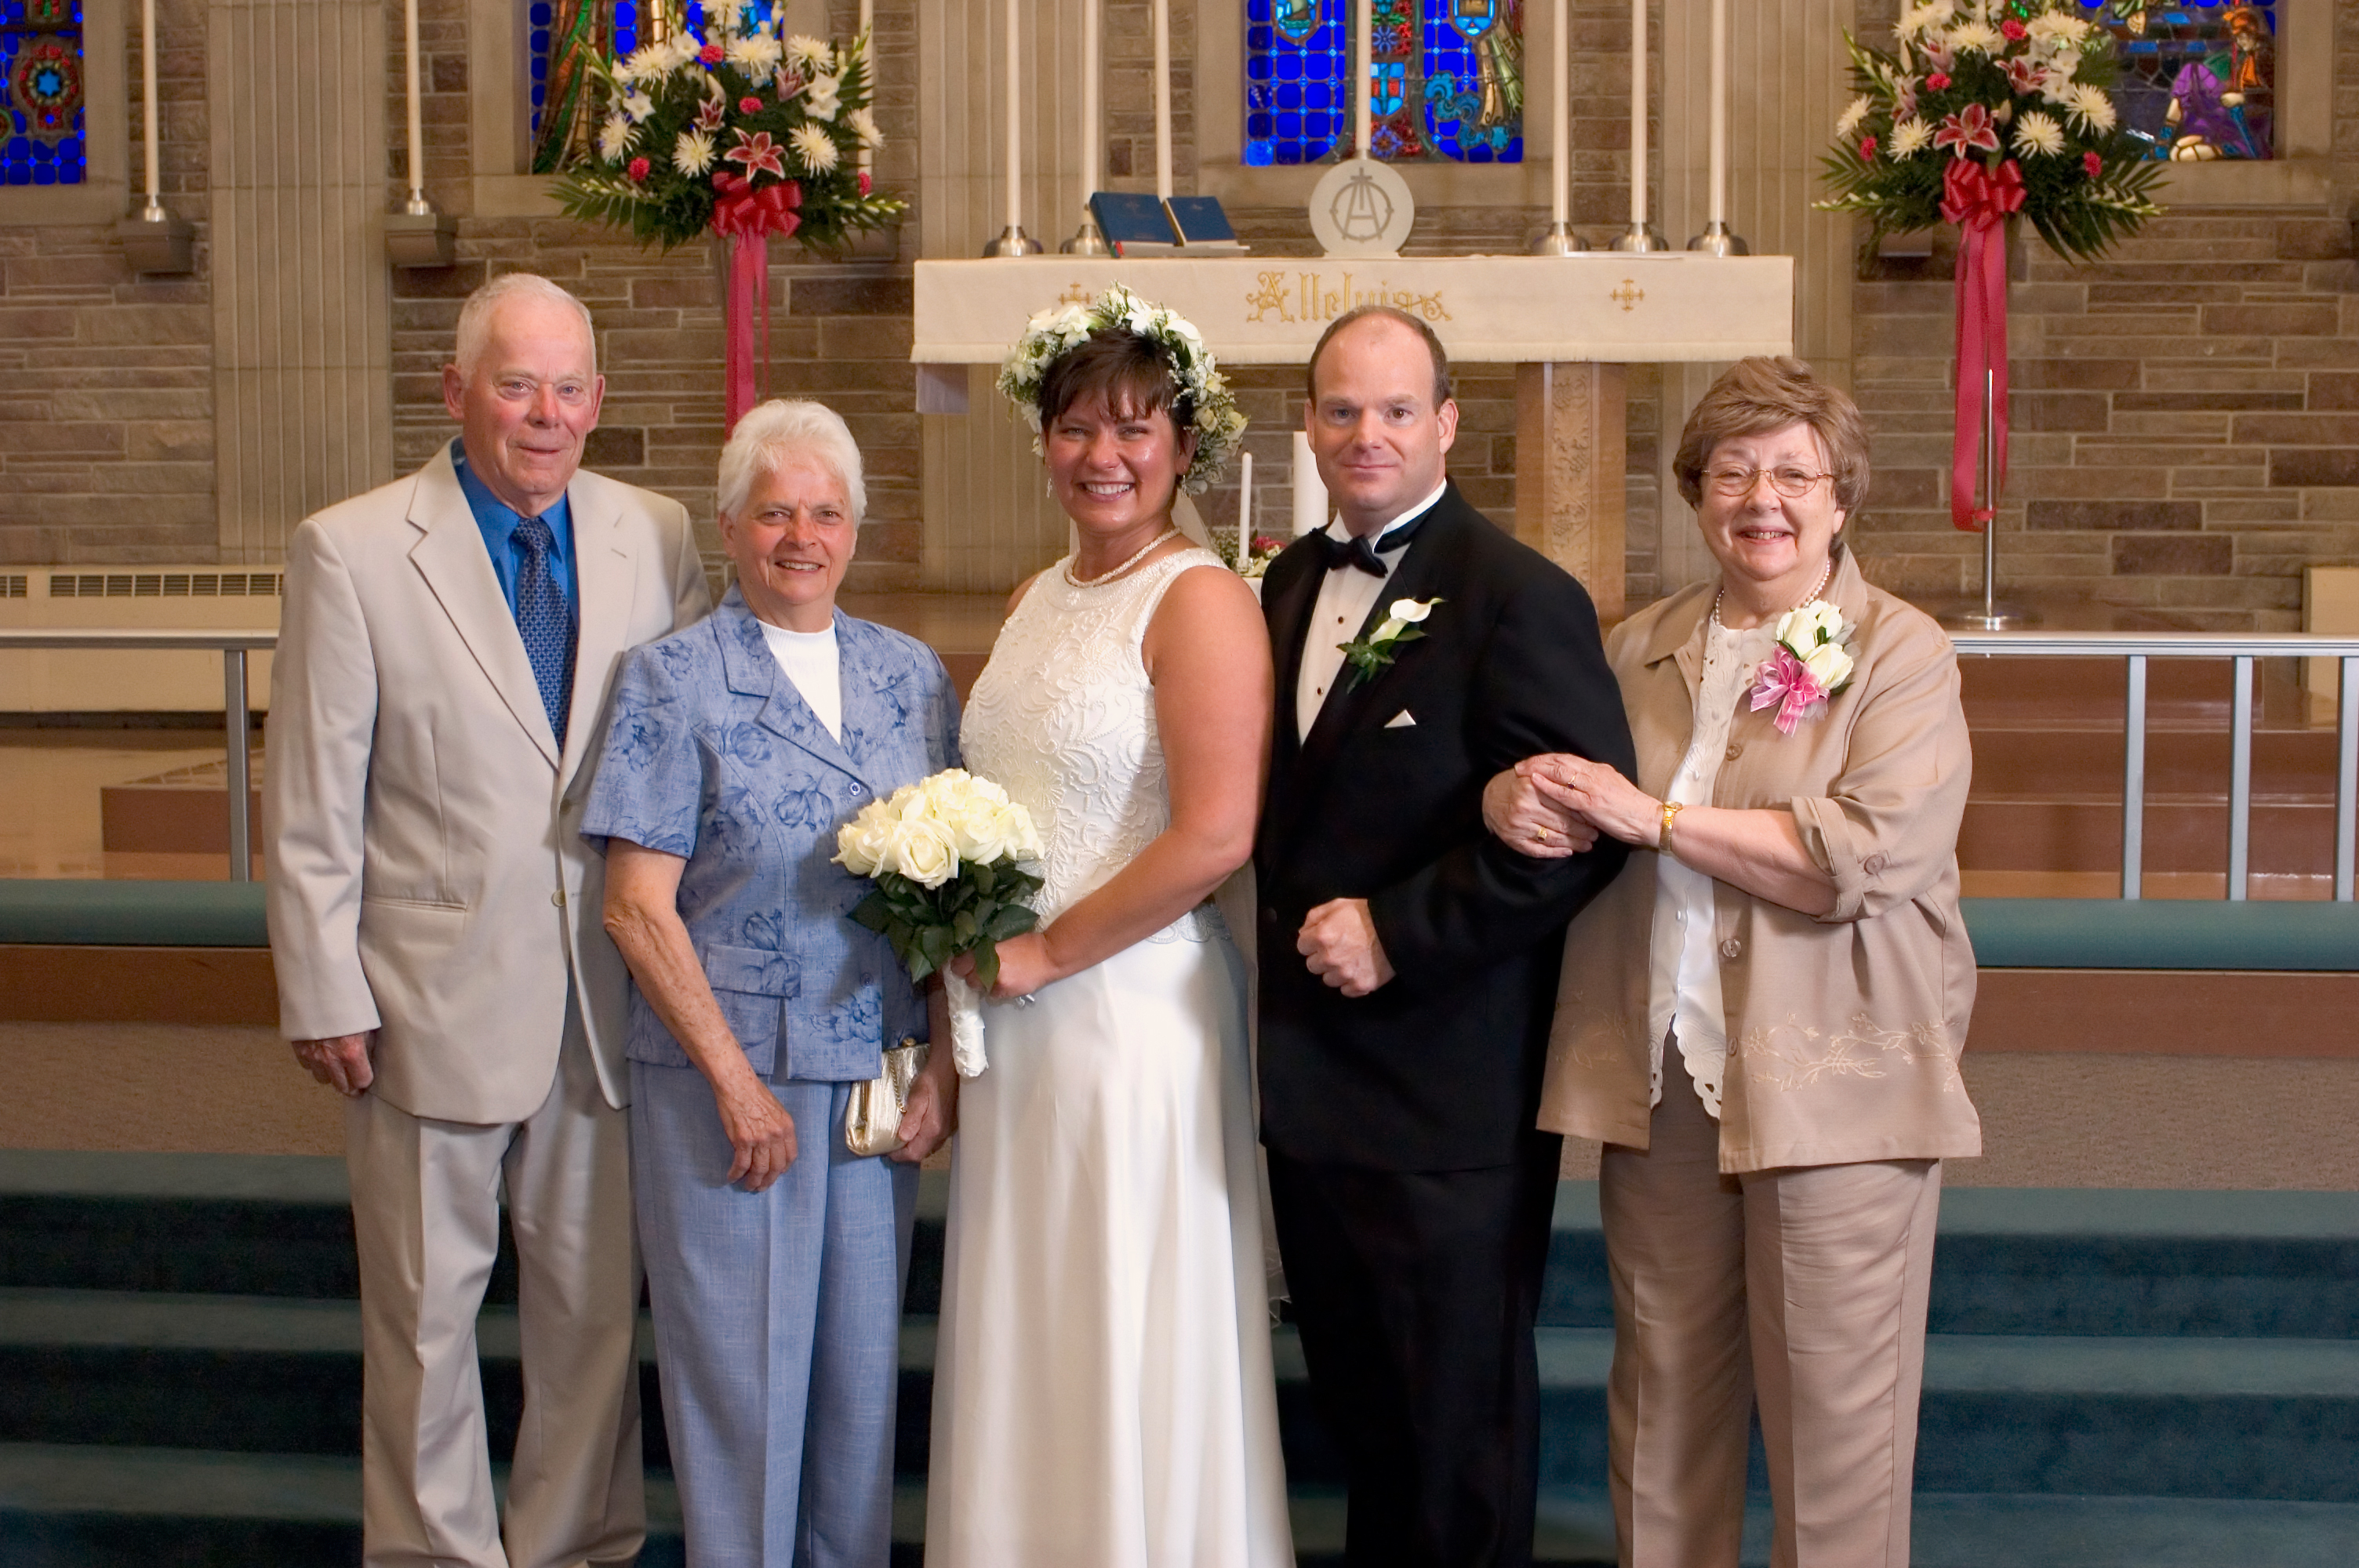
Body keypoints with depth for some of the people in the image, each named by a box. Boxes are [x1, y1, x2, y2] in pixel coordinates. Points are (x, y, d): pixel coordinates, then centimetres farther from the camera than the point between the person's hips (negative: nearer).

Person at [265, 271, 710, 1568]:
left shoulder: (658, 539, 3)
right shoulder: (350, 551, -6)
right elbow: (311, 803, -5)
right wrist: (323, 997, -7)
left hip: (612, 1001, 3)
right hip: (433, 1005, -3)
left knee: (597, 1302, 14)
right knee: (424, 1311, 11)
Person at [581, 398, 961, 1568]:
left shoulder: (911, 674, 9)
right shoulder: (672, 680, -3)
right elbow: (638, 908, -7)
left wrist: (942, 1064, -2)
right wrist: (736, 1081, -12)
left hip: (879, 1074, 4)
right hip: (724, 1074, -4)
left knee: (862, 1365, 10)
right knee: (737, 1370, 4)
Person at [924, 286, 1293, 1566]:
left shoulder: (1199, 600, -11)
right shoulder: (1035, 601, 13)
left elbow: (1216, 837, -19)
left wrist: (1047, 954, -13)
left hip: (1135, 1012, -7)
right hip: (1017, 1015, 7)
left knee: (1129, 1338, 3)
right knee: (1023, 1335, 14)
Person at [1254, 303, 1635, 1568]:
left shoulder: (1520, 598, -13)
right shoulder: (1290, 584, 11)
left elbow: (1580, 825, -20)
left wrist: (1398, 933, -20)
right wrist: (1295, 923, 5)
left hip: (1448, 1088, -7)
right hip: (1308, 1073, 7)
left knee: (1460, 1419, 7)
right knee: (1353, 1397, 20)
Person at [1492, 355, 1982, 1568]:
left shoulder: (1901, 654, -2)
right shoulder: (1638, 651, 13)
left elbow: (1860, 856, -15)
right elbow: (1569, 796, 16)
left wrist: (1656, 817, -14)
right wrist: (1516, 797, -9)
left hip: (1831, 1088, -4)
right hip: (1660, 1079, 4)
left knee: (1832, 1417, 1)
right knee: (1661, 1399, 12)